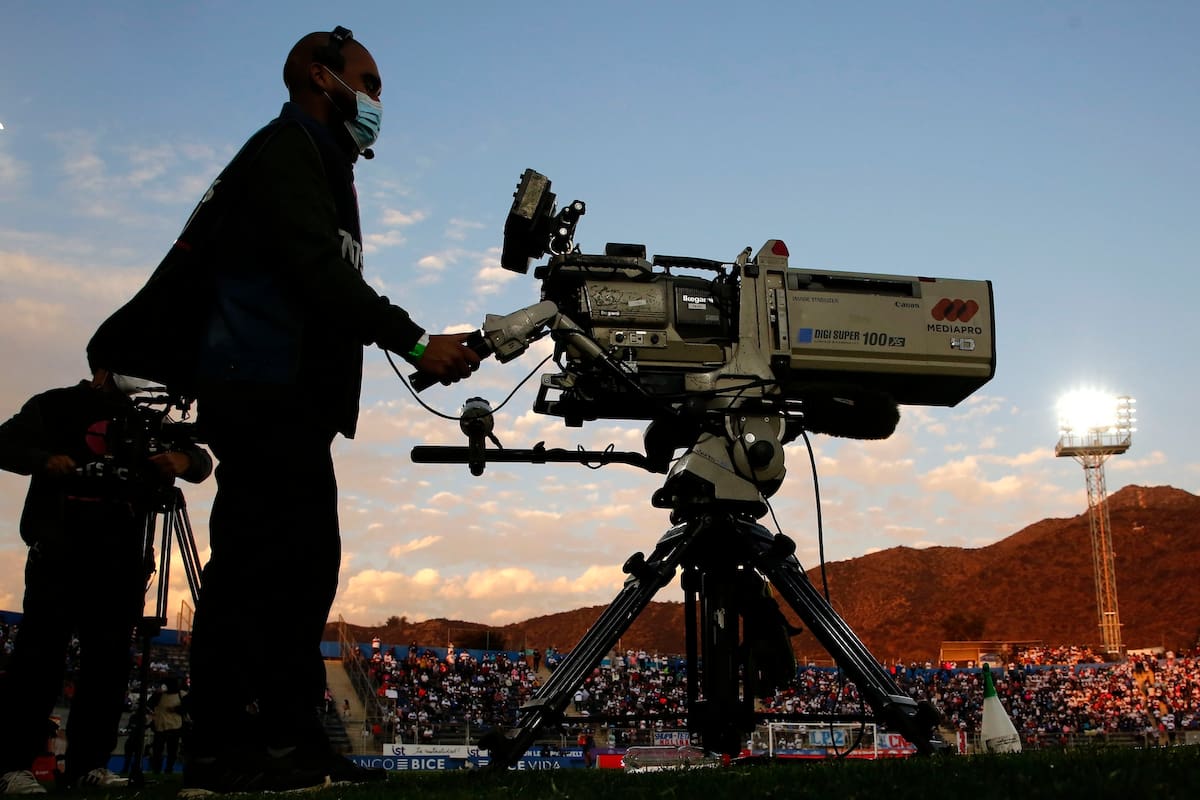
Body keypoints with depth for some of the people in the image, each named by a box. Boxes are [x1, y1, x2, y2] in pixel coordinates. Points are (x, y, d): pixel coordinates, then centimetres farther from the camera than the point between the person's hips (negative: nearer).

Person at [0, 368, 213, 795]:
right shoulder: (56, 406, 14)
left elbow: (202, 463, 15)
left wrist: (183, 459, -9)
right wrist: (44, 460, -16)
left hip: (120, 558, 4)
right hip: (58, 551, -3)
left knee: (110, 659, -1)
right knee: (41, 652, -9)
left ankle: (89, 763, 2)